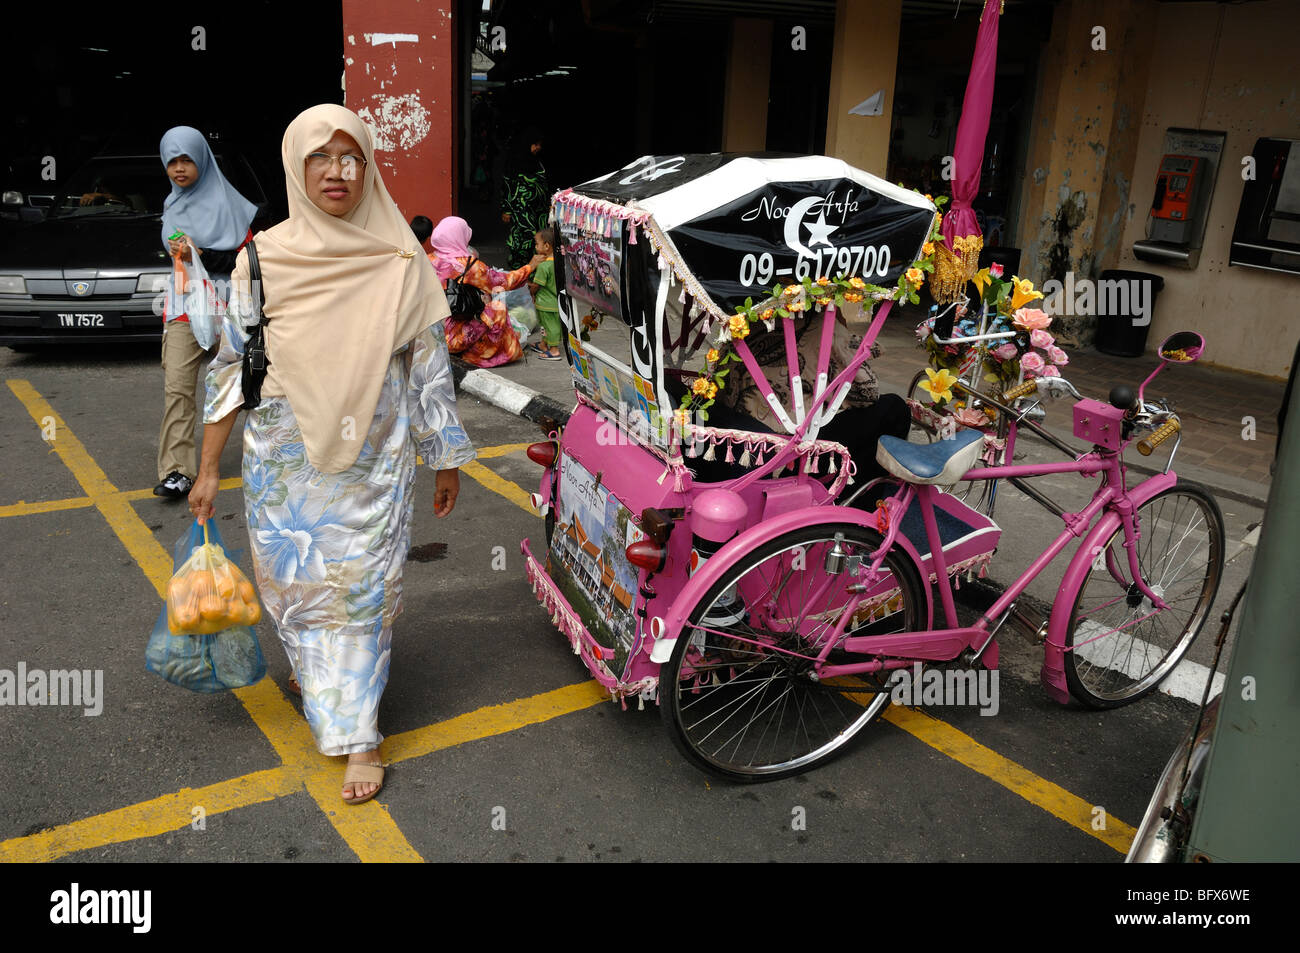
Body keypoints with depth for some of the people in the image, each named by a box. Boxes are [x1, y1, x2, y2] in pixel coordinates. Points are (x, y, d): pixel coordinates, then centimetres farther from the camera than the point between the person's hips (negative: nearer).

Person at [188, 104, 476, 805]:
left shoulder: (401, 264, -4)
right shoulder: (263, 259, -3)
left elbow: (429, 365, 2)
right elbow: (231, 367, 2)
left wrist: (445, 458, 5)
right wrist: (208, 470, 2)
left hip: (373, 461, -1)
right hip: (284, 462, 2)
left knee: (362, 587, 2)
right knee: (291, 580, 13)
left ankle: (357, 733, 15)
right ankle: (312, 667, 44)